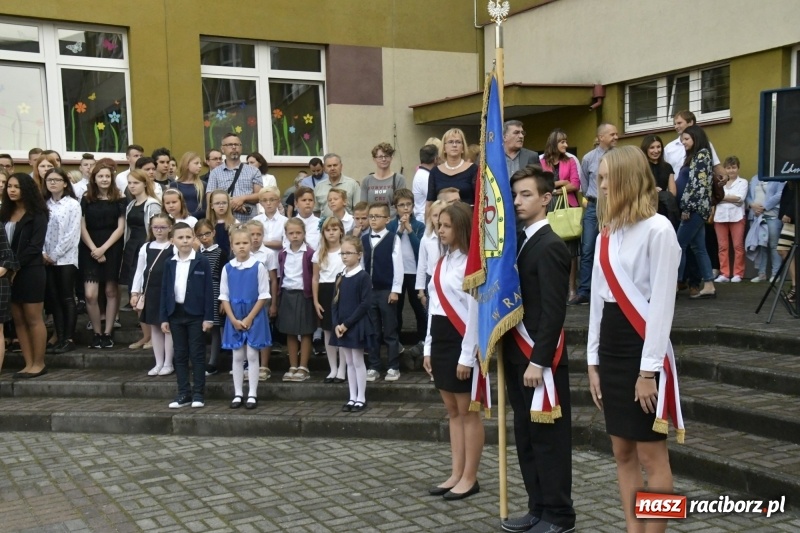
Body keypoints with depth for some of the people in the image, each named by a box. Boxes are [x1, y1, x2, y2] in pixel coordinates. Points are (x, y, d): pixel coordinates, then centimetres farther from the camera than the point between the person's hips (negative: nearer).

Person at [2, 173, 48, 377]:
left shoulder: (37, 214, -5)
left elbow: (35, 246, -12)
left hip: (30, 272, -6)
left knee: (33, 319, -1)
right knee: (18, 320, 7)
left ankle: (39, 364, 6)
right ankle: (29, 364, 12)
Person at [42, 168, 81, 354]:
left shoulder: (73, 204, -3)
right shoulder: (43, 205, 10)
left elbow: (72, 234, -9)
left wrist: (55, 255, -11)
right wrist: (43, 253, -7)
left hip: (66, 258, -5)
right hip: (47, 259, 5)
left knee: (67, 299, -2)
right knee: (54, 299, 6)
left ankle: (69, 339, 2)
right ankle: (59, 337, 12)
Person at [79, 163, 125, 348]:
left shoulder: (119, 200, 3)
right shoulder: (86, 199, 5)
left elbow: (120, 228, -1)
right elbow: (82, 228, 2)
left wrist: (103, 248, -10)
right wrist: (94, 249, -9)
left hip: (112, 250, 0)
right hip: (90, 251, 0)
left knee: (111, 291, 1)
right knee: (90, 295, -9)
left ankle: (107, 333, 10)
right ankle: (97, 333, 5)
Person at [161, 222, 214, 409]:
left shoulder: (202, 262, -5)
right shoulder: (170, 264, 6)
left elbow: (208, 290, -6)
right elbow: (165, 291, 8)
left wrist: (208, 317, -10)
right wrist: (164, 318, 4)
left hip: (196, 314, -4)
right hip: (176, 314, 4)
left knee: (197, 354, 2)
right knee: (180, 355, 9)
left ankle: (198, 393, 9)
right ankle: (183, 393, 16)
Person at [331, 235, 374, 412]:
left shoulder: (363, 277, -10)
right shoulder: (340, 277, 8)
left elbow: (364, 304, -15)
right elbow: (334, 303, 8)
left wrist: (347, 323, -16)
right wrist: (336, 324, -6)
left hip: (357, 326, -6)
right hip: (341, 326, 6)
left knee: (358, 361, 0)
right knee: (349, 362, 11)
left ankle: (361, 398, 9)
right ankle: (352, 398, 18)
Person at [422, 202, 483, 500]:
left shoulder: (471, 263, -12)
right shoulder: (442, 262, 14)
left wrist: (467, 356, -18)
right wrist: (428, 348, 13)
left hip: (461, 341, -9)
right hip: (441, 340, 9)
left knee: (468, 411, 1)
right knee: (452, 411, 12)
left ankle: (469, 478, 9)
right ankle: (456, 474, 20)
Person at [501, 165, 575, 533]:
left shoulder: (550, 246, -14)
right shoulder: (521, 241, 12)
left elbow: (553, 310, -19)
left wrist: (538, 360, -20)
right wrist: (518, 356, 7)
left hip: (540, 357, -9)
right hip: (519, 354, 9)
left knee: (549, 437, 2)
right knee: (527, 436, 15)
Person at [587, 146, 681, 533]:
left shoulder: (658, 229, -11)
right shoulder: (608, 233, 12)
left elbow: (662, 303, -14)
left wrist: (649, 370, -16)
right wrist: (593, 361, 11)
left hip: (642, 345, -8)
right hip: (610, 346, 8)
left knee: (651, 454, 1)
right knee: (622, 451, 12)